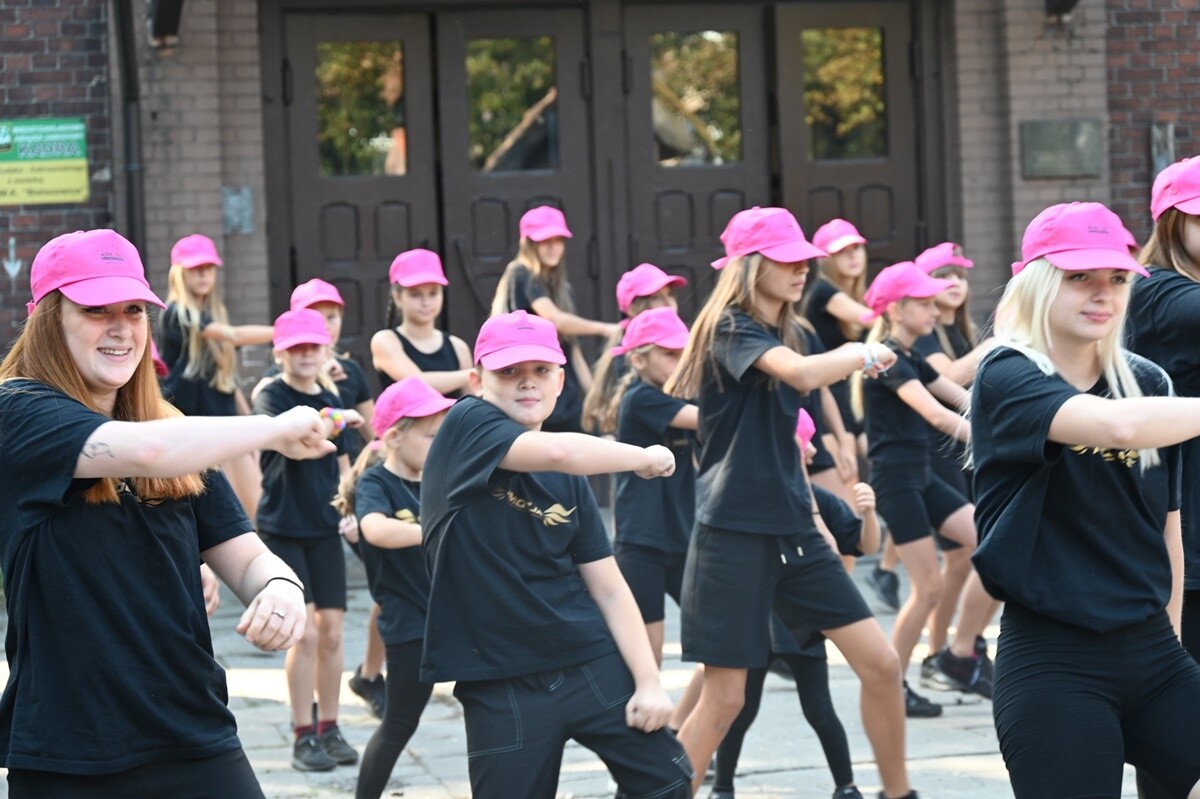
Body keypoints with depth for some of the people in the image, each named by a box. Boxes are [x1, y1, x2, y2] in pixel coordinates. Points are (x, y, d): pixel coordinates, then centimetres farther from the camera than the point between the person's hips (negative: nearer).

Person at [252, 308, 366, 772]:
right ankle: (303, 737, -1)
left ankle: (329, 729, 13)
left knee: (331, 633, 3)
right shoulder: (271, 397, -5)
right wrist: (336, 419, -30)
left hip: (324, 529, 5)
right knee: (305, 633, -9)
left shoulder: (331, 402, 10)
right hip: (282, 529, -5)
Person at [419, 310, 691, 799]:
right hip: (501, 683, -5)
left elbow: (609, 589, 8)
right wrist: (645, 458, -7)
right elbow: (558, 451, -24)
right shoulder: (465, 424, -6)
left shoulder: (570, 481, 10)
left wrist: (649, 681, -4)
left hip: (594, 663, 5)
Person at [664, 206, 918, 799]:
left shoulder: (786, 334, 14)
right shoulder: (731, 329, -11)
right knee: (724, 698, -5)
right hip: (734, 532, -7)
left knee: (881, 665, 4)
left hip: (792, 528, 8)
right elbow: (804, 374, -31)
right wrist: (862, 354, -13)